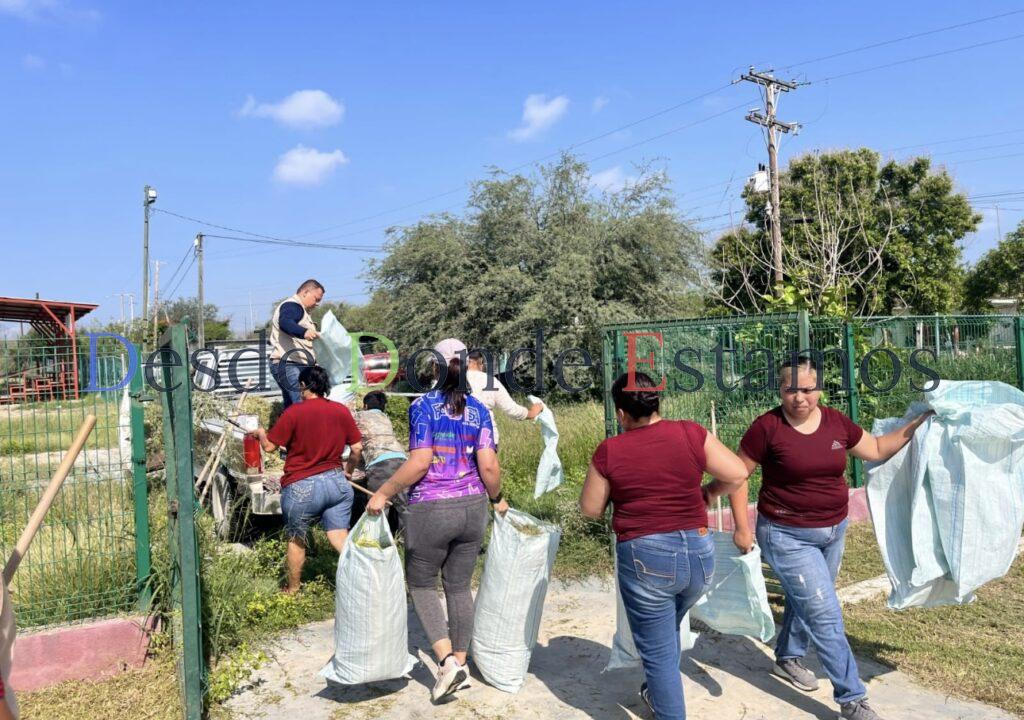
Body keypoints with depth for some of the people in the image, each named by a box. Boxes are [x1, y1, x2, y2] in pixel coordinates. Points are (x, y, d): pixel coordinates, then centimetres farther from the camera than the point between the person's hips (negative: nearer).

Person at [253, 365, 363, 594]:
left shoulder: (294, 412, -11)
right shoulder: (342, 411, 2)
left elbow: (269, 446, -4)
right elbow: (357, 448, 5)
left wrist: (260, 433, 17)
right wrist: (349, 471, 23)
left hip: (301, 487, -3)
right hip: (336, 482, 3)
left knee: (296, 540, 17)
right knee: (340, 536, 6)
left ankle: (292, 590, 33)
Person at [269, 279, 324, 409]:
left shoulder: (298, 309, 27)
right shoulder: (292, 306, -7)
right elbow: (285, 323, -30)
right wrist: (304, 332, -48)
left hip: (293, 365, 11)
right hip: (289, 365, -11)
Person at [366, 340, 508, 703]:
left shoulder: (423, 406, -9)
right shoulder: (479, 410, 2)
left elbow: (419, 462, -17)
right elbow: (489, 466, -1)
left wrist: (383, 492, -8)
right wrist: (496, 499, 15)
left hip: (431, 510, -4)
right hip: (472, 508, 4)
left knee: (421, 584, 13)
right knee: (459, 586, 16)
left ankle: (447, 660, 2)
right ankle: (460, 663, 25)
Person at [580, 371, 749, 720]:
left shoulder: (609, 451, -8)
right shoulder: (691, 433, -4)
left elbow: (591, 508, 1)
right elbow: (737, 474, 0)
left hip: (644, 558, -4)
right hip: (698, 552, 5)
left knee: (658, 650, 12)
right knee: (669, 629, 30)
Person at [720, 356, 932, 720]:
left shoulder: (837, 422, -2)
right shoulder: (767, 427, -18)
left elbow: (877, 449, 12)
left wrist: (915, 424, 1)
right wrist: (742, 527, -12)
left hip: (833, 531, 6)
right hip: (787, 536, -6)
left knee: (804, 602, 22)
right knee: (826, 616, -4)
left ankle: (787, 658, 46)